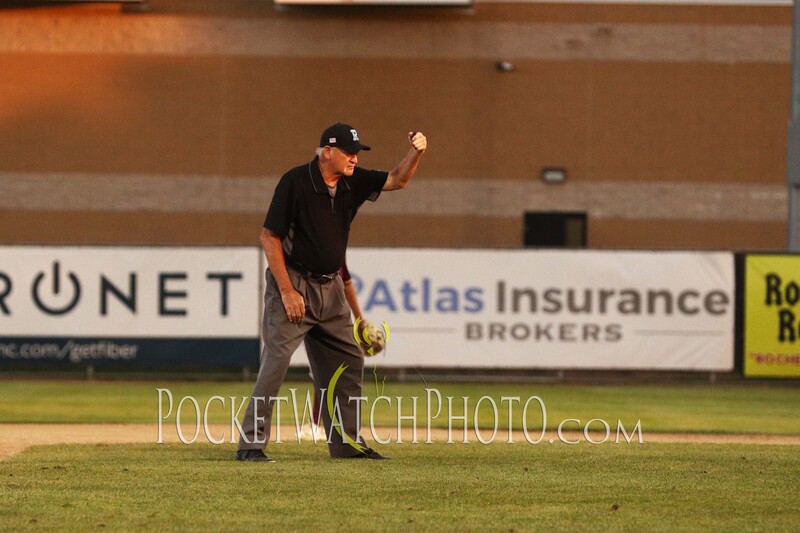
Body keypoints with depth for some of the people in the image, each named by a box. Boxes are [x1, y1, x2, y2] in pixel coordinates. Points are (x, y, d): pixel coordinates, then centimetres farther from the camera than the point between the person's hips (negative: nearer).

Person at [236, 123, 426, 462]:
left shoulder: (352, 183, 3)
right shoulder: (295, 182, -16)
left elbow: (397, 180, 9)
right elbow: (269, 237, -15)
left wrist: (416, 152, -13)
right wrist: (287, 292, -19)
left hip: (330, 288, 7)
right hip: (293, 284, -7)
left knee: (348, 363, 10)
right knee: (276, 361, -13)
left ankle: (348, 443, 20)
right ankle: (250, 444, -12)